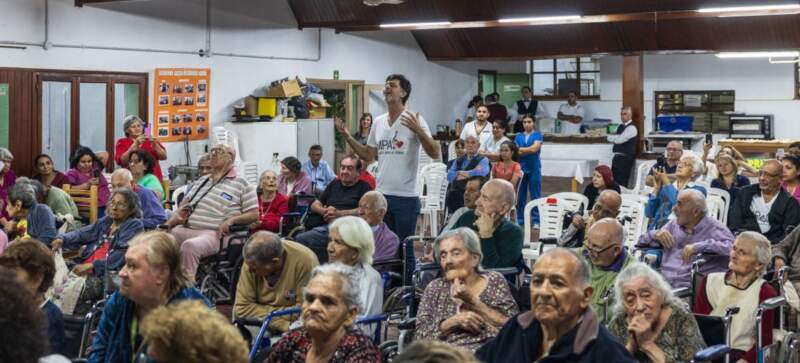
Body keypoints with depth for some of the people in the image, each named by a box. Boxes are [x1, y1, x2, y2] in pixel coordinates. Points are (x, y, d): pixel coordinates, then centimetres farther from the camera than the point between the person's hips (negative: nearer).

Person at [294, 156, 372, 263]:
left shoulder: (363, 187, 12)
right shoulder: (335, 184, 29)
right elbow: (315, 205, 26)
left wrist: (340, 213, -11)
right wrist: (324, 211, 2)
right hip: (323, 226, 6)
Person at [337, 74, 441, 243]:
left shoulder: (414, 120, -8)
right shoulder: (378, 122, 10)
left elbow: (435, 154, -14)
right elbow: (369, 155, 18)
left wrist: (419, 131, -29)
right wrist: (347, 136, 9)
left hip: (406, 197, -6)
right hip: (381, 194, 6)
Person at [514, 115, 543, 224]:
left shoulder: (537, 135, 3)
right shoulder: (518, 136, 11)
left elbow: (534, 148, -11)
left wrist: (520, 149, -2)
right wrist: (528, 150, -13)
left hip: (534, 169, -3)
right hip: (521, 168, 3)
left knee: (535, 196, -2)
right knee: (520, 196, 5)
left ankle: (536, 220, 1)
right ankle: (520, 220, 14)